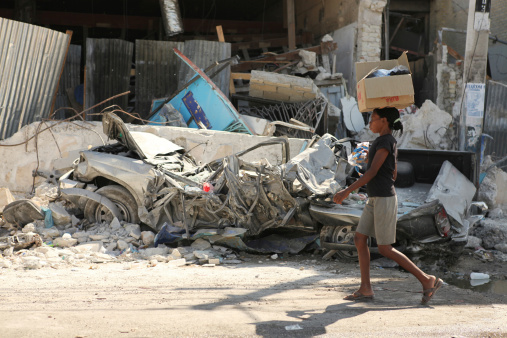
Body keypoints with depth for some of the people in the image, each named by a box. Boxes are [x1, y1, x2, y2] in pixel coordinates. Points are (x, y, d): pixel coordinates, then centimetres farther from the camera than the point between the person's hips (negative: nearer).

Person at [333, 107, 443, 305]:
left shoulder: (385, 142, -15)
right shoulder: (389, 143, 15)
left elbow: (372, 172, -20)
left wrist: (347, 191, -20)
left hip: (384, 200, -10)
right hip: (375, 200, 10)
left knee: (385, 249, -5)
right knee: (359, 239, 5)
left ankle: (427, 280, 2)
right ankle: (365, 289, 7)